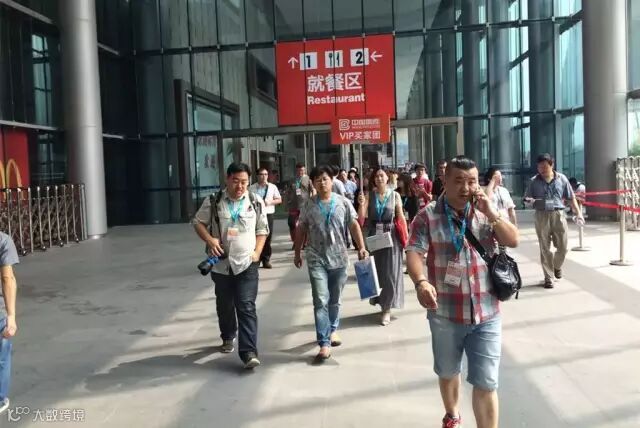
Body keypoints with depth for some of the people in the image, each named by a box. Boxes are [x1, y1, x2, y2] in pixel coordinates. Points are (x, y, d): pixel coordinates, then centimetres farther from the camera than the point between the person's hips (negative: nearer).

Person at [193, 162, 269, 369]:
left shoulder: (256, 203, 1)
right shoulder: (213, 201, -2)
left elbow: (262, 230, 9)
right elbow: (198, 222, 5)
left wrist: (257, 252, -4)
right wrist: (210, 240, -13)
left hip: (247, 264, -1)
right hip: (221, 264, 1)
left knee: (246, 307, -8)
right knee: (224, 305, 17)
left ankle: (249, 352, -9)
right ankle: (228, 337, 42)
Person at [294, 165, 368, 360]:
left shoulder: (343, 202, 0)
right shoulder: (308, 205, 1)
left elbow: (354, 225, 1)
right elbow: (301, 230, 9)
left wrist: (361, 247, -9)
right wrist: (297, 253, 12)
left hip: (339, 259, 1)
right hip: (316, 260, -1)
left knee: (334, 300, 15)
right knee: (321, 301, -9)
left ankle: (332, 330, 37)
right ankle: (324, 343, -9)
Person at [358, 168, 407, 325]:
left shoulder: (395, 195, 0)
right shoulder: (369, 195, 2)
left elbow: (401, 217, 2)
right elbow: (362, 216, -5)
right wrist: (361, 204, -22)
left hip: (390, 235, -2)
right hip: (373, 235, 2)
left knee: (390, 272, -1)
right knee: (375, 270, 10)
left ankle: (387, 308, 6)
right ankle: (380, 301, 29)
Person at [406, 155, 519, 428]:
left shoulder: (486, 213, 3)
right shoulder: (428, 216, -7)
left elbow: (514, 241, -2)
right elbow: (414, 252, -16)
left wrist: (491, 213, -15)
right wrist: (421, 282, -35)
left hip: (486, 314, 1)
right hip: (445, 314, 0)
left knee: (486, 383, 1)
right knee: (447, 373, 21)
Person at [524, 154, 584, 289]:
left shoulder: (561, 179, 4)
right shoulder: (534, 181, 2)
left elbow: (571, 198, 8)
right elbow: (526, 198, 7)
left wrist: (578, 213, 1)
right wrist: (530, 201, -17)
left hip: (558, 214, 1)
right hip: (542, 216, -1)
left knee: (562, 247, 5)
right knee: (545, 248, 2)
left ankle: (557, 266, 36)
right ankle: (548, 277, 11)